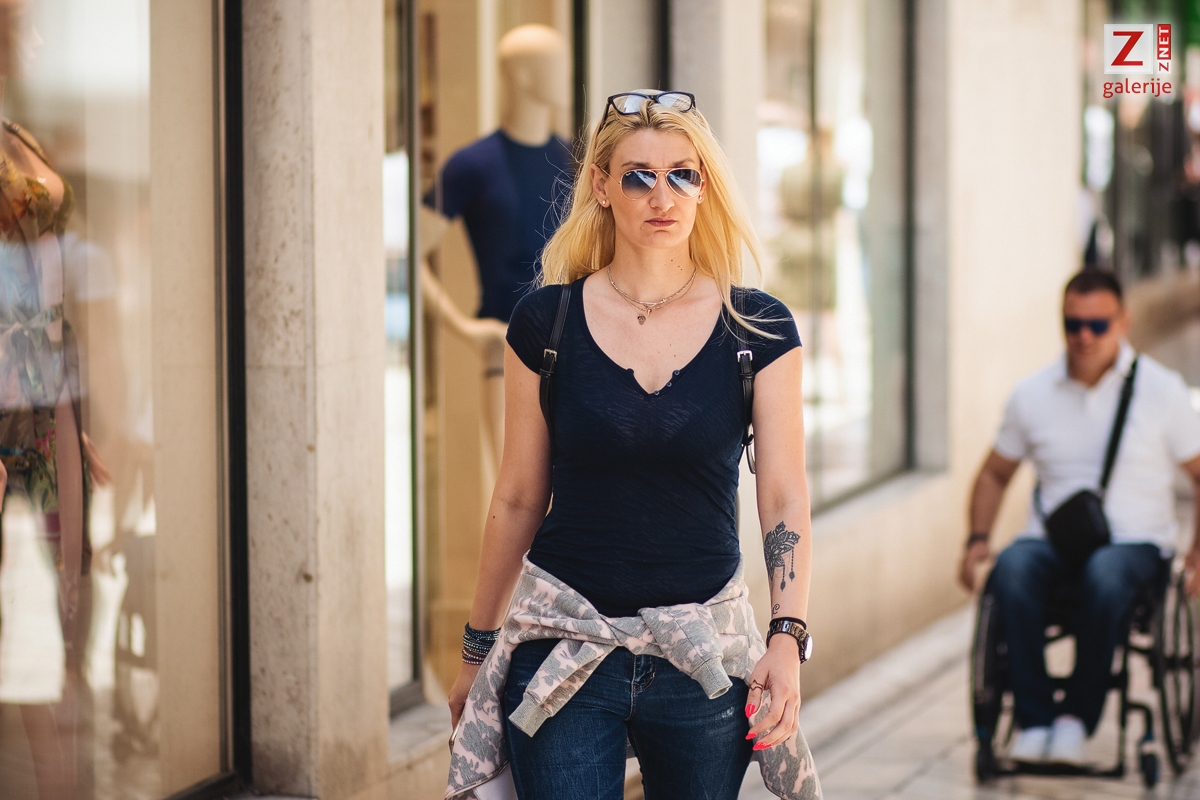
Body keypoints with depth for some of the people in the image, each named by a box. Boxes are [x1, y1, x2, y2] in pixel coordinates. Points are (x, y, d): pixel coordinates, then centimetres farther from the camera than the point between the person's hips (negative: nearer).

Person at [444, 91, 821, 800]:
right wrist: (477, 648, 11)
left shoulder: (758, 329, 1)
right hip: (563, 649, 0)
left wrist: (788, 637, -16)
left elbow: (785, 500, -3)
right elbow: (517, 500, 7)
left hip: (705, 654, 1)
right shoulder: (547, 321, 1)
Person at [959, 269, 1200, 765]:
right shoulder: (1032, 395, 8)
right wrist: (977, 539, 4)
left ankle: (1078, 713, -23)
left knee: (1105, 574, -39)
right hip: (1051, 538, 2)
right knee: (1012, 568, -34)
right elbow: (995, 473, 21)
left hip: (1134, 542, -2)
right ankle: (1034, 720, -31)